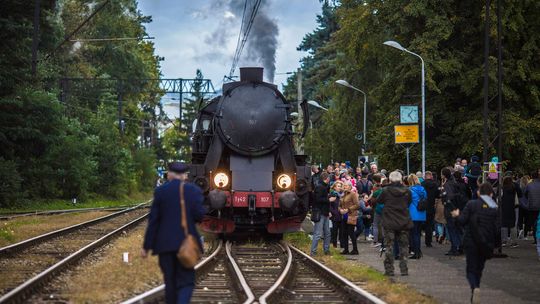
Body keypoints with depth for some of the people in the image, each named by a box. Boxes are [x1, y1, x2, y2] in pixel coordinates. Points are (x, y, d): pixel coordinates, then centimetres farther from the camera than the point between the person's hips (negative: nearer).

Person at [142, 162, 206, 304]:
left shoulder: (160, 191, 0)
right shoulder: (194, 190, -2)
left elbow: (153, 220, -2)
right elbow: (199, 216, -8)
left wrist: (146, 246, 3)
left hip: (164, 243, 1)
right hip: (186, 243, -1)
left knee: (170, 282, 12)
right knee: (186, 282, 3)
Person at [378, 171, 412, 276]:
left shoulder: (386, 191, -11)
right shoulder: (406, 191, -4)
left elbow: (379, 201, 4)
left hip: (389, 223, -2)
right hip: (404, 222, 2)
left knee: (389, 246, 4)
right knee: (403, 246, 10)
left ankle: (389, 269, 2)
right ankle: (404, 269, 10)